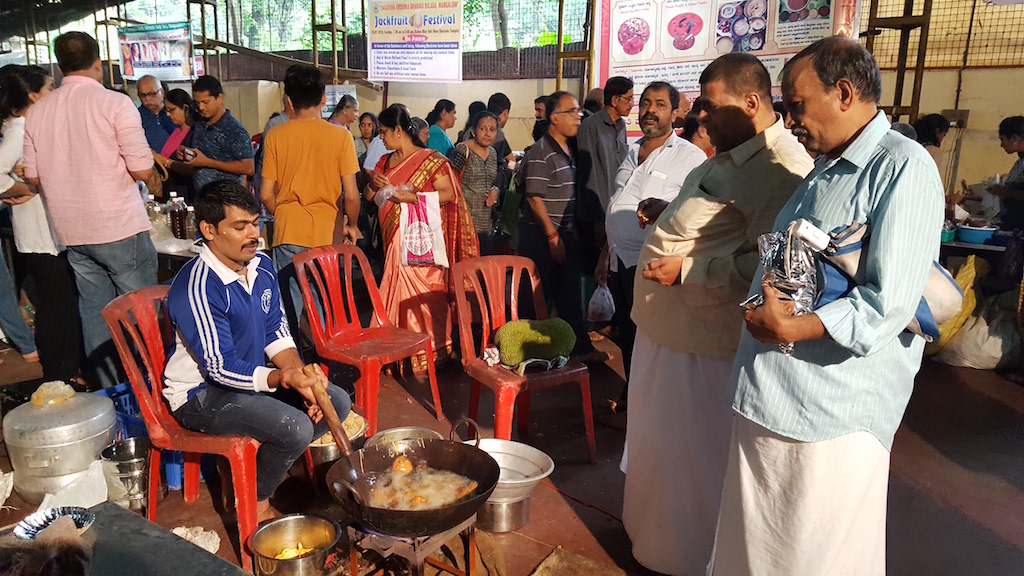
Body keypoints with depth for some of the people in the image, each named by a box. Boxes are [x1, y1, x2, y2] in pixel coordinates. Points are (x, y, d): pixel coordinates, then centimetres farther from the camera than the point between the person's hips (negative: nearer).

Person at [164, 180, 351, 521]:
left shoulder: (261, 266, 0)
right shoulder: (197, 287, -25)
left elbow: (275, 333, 6)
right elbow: (220, 368, -26)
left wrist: (302, 372, -12)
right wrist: (284, 378, -38)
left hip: (255, 377, 8)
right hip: (202, 393, -8)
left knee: (337, 403, -1)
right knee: (296, 428, -27)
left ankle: (266, 467, 10)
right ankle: (255, 502, 1)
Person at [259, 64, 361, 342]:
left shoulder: (275, 136, -2)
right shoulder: (340, 135, -6)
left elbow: (266, 194, -1)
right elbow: (351, 194, -7)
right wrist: (351, 224, 10)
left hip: (289, 234, 1)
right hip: (328, 234, -1)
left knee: (289, 305, 10)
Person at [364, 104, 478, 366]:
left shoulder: (430, 159, -4)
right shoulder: (385, 162, 16)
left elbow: (448, 194, -13)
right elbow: (368, 196, 20)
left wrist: (412, 197, -18)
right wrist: (374, 184, -3)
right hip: (395, 239, 6)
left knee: (424, 293, -6)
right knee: (398, 292, 4)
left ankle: (432, 352, 4)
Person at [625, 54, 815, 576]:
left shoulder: (779, 169, -22)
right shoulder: (730, 156, 12)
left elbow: (768, 264, -31)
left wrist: (686, 270, -27)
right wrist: (668, 213, 12)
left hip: (703, 343, -10)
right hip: (666, 327, 11)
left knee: (694, 455, 8)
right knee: (659, 440, 25)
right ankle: (650, 531, 47)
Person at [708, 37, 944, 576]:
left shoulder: (903, 167, -12)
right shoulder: (822, 171, 16)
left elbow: (890, 304, -21)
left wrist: (792, 328, -19)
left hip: (835, 410, -8)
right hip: (770, 393, 8)